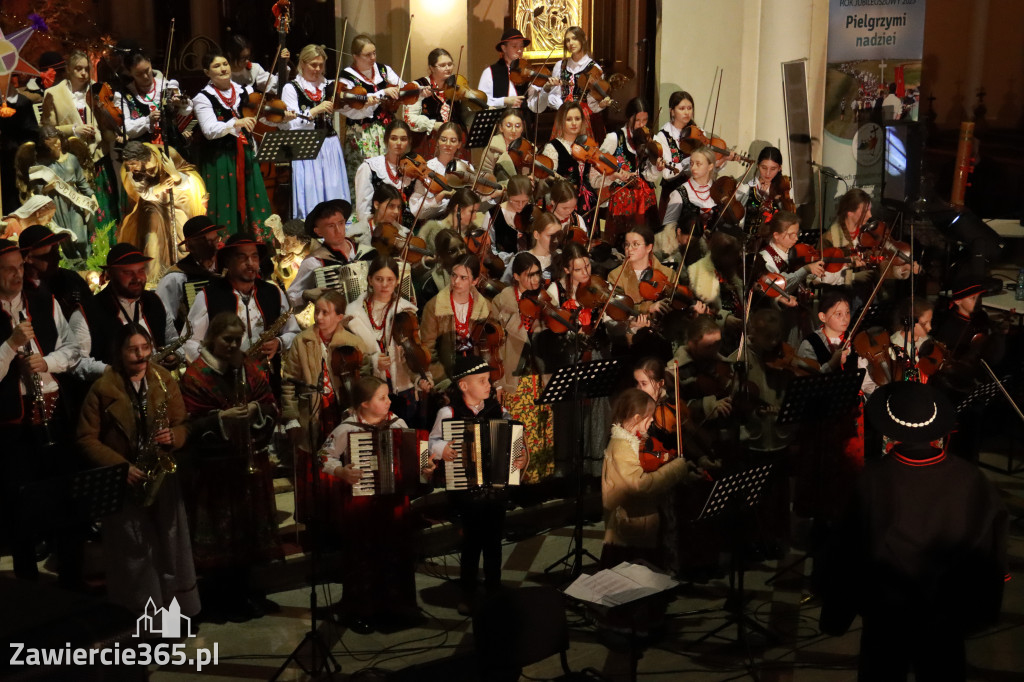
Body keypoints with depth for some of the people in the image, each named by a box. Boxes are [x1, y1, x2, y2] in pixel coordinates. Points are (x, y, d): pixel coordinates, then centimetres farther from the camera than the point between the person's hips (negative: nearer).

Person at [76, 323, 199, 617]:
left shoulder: (165, 380, 5)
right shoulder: (102, 388, -4)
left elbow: (182, 424, 8)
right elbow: (87, 438, -4)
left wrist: (173, 436, -16)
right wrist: (121, 466, -15)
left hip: (162, 474, 3)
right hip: (123, 480, -3)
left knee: (170, 545, 6)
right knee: (134, 551, -1)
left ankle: (178, 610, 18)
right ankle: (137, 618, 11)